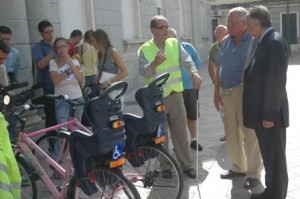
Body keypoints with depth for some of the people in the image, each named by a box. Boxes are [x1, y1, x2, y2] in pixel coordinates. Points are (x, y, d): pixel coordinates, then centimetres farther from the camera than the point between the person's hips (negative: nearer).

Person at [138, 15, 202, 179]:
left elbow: (187, 61, -9)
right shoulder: (145, 49, -5)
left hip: (175, 95, 2)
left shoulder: (175, 44, 3)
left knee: (180, 132, 9)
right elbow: (143, 72, -17)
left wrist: (194, 74, -28)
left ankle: (186, 165, 22)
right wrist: (155, 63, -36)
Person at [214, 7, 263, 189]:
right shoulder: (226, 41, 11)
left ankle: (254, 173, 16)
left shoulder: (255, 40, -8)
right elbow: (219, 68, 15)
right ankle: (238, 167, 32)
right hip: (227, 94, 7)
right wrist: (217, 92, 13)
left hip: (246, 93, -6)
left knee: (250, 134, 2)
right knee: (231, 134, 15)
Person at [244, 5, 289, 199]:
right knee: (268, 156, 19)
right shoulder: (265, 41, 12)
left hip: (270, 114, -9)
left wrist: (269, 115, -20)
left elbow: (275, 81, -22)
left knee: (275, 157, 5)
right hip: (262, 112, 9)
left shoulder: (275, 41, -18)